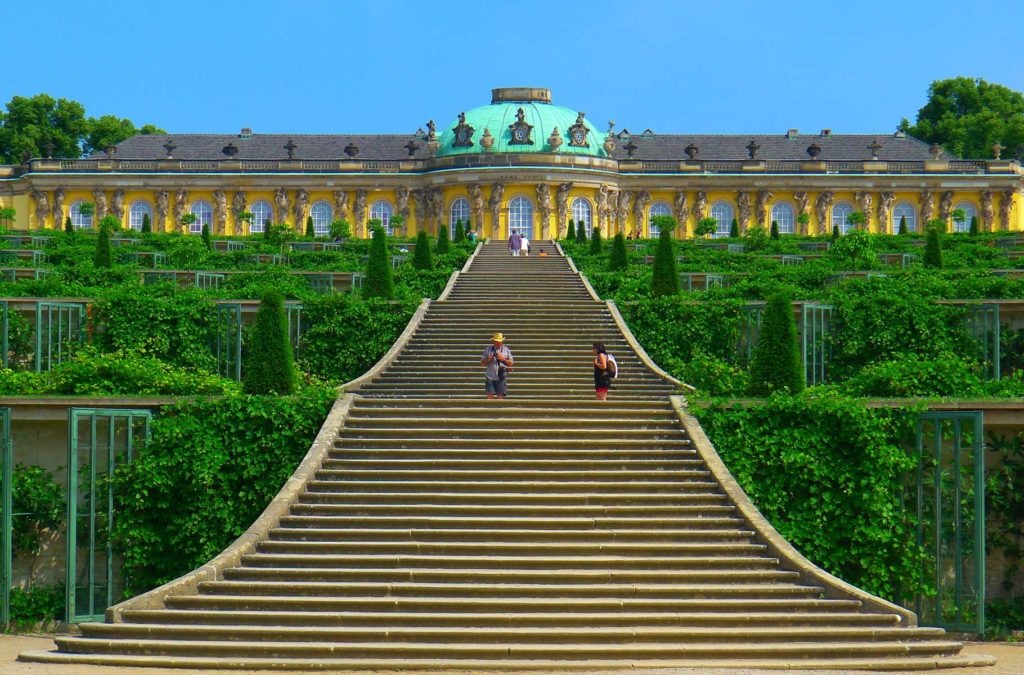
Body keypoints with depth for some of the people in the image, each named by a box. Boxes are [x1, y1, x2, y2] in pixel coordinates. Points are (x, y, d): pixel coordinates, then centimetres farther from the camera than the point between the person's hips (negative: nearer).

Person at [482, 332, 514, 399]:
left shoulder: (506, 349, 10)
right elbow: (482, 363, 11)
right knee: (490, 396, -8)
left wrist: (503, 359, -7)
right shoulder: (488, 349, 9)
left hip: (501, 378, 0)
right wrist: (488, 360, -9)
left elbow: (510, 363, 11)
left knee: (500, 396, -4)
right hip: (490, 377, 0)